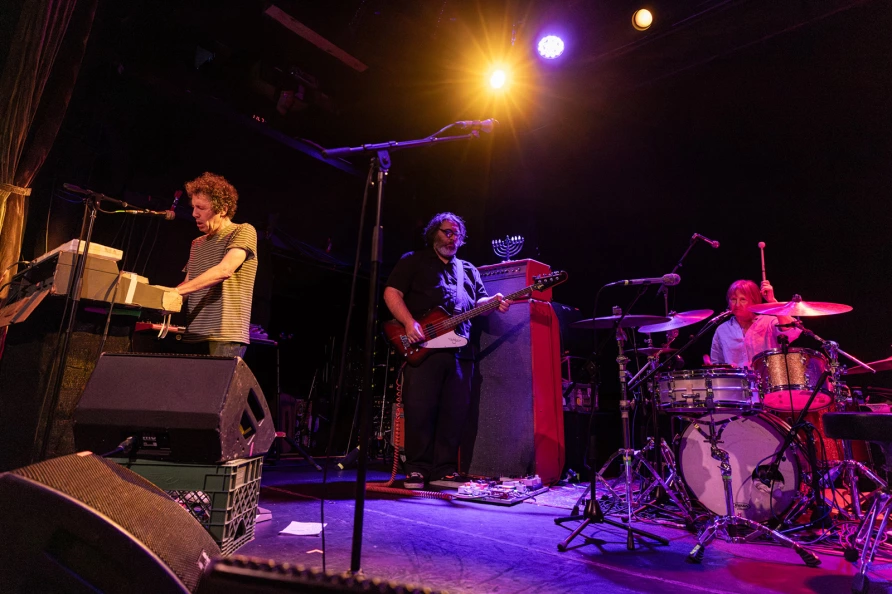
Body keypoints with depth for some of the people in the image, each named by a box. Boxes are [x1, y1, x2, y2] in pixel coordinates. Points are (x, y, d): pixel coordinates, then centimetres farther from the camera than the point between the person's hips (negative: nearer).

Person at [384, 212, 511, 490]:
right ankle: (417, 469, 5)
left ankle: (445, 469, 13)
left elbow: (478, 301, 18)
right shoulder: (413, 261, 12)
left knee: (455, 410, 3)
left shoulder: (468, 270, 26)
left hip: (460, 349, 5)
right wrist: (410, 323, -14)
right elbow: (392, 293, 1)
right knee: (419, 408, -6)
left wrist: (494, 302, -6)